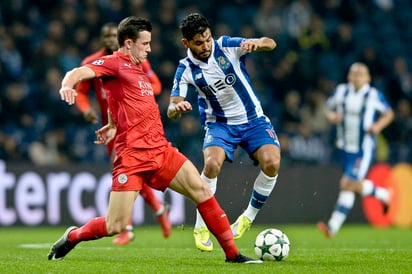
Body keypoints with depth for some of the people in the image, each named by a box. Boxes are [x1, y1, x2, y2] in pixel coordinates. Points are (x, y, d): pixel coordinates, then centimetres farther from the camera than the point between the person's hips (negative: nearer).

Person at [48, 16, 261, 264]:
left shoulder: (138, 70, 21)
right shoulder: (114, 63, -3)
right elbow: (80, 72, -21)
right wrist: (67, 85, -41)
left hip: (161, 150, 8)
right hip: (132, 155, -8)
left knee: (202, 191, -1)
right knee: (116, 226, -9)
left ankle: (232, 254, 6)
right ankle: (72, 237, 19)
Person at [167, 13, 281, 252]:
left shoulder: (226, 46, -12)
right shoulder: (186, 70, -9)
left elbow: (270, 44, -19)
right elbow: (171, 110, -13)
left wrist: (257, 43, -44)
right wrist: (177, 108, -38)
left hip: (254, 120, 0)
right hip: (220, 123, 0)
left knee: (272, 162, -24)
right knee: (212, 163, -29)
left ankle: (249, 218, -1)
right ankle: (201, 228, -13)